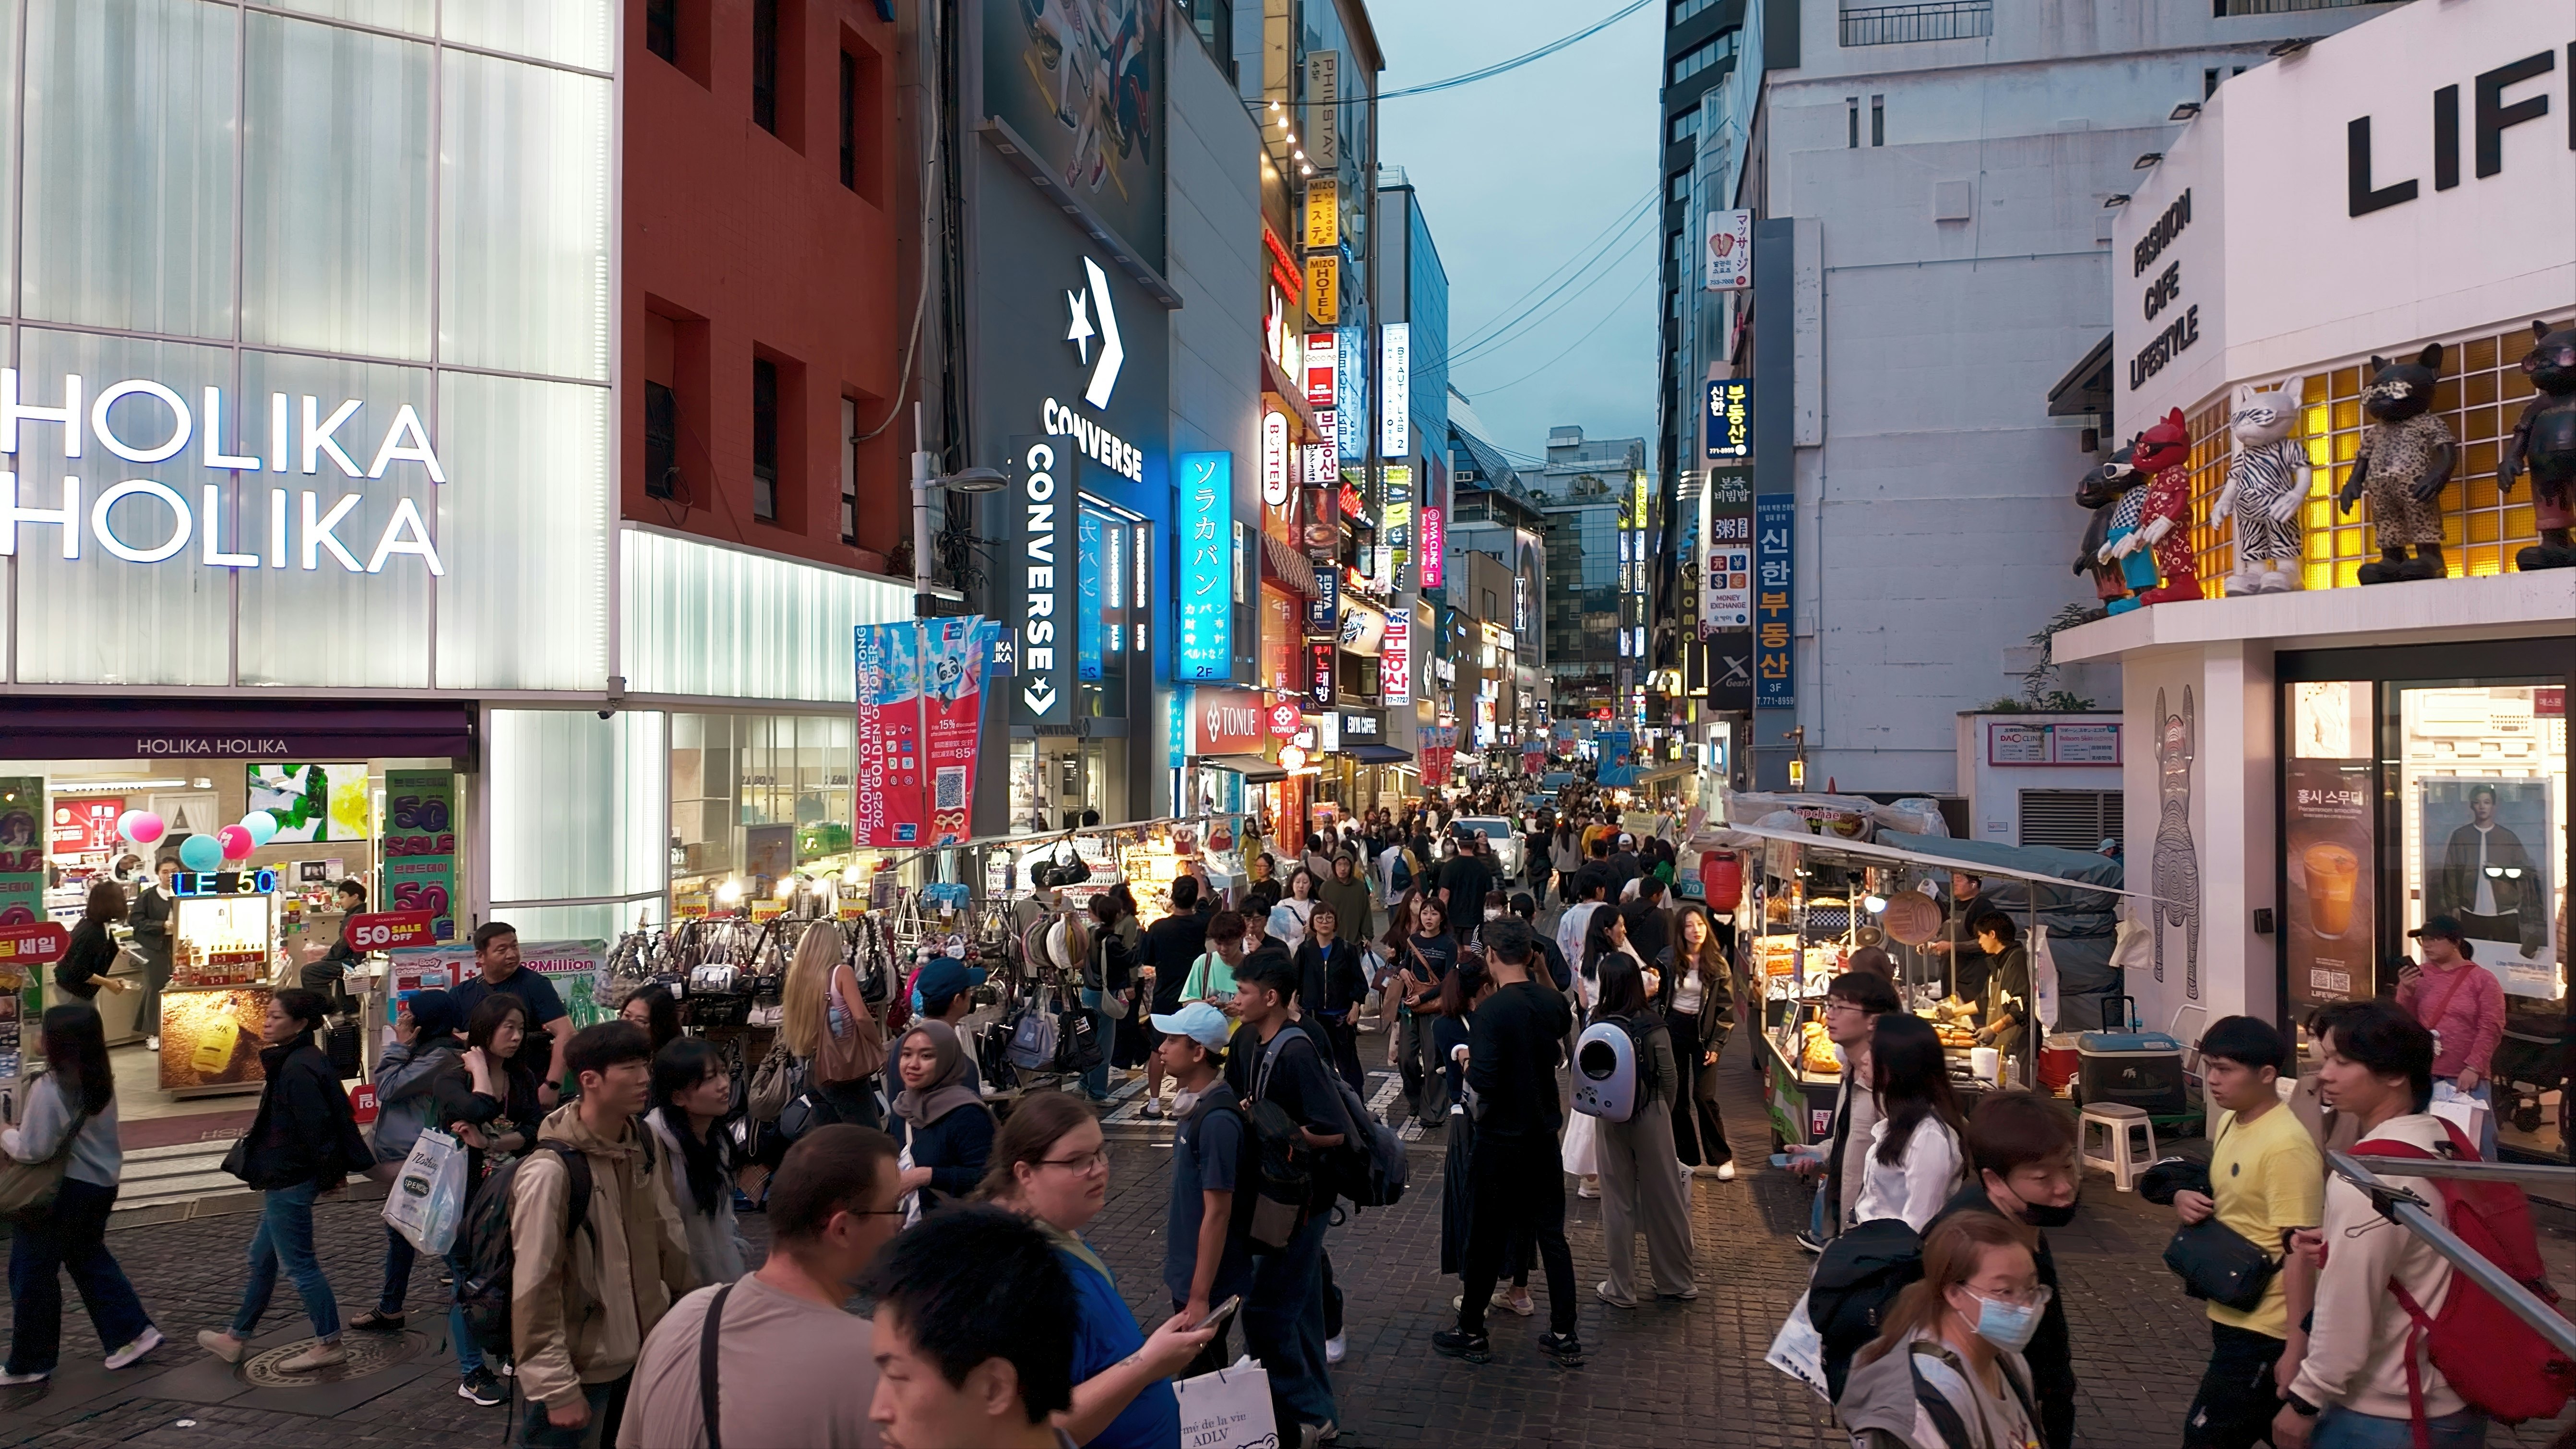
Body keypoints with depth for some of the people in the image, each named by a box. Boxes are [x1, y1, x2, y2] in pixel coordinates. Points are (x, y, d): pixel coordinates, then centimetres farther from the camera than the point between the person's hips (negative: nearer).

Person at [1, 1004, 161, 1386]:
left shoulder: (49, 1089, -22)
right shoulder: (100, 1081, 3)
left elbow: (33, 1149, -21)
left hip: (62, 1190, -8)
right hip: (101, 1183, 8)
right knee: (89, 1259, 22)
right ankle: (133, 1332, 20)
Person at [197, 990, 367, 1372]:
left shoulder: (297, 1069, -23)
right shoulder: (293, 1061, 9)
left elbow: (316, 1126, -25)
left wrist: (328, 1174, -16)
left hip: (288, 1182, -11)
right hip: (283, 1179, 11)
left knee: (299, 1263, 0)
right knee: (262, 1257, 21)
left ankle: (329, 1344, 10)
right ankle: (237, 1338, 36)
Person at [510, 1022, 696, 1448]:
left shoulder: (644, 1146, -2)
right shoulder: (550, 1172, -22)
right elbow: (535, 1290, -19)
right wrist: (556, 1387, -17)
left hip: (644, 1352, 6)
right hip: (581, 1368, -6)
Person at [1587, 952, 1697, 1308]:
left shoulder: (1597, 1026, -13)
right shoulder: (1653, 1026, -12)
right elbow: (1670, 1077, -5)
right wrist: (1665, 1112, 11)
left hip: (1611, 1119, 0)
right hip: (1651, 1118, 0)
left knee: (1617, 1202, 11)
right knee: (1663, 1198, 13)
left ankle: (1620, 1289, 19)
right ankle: (1675, 1282, 27)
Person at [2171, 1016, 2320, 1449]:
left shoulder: (2287, 1147, -22)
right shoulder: (2230, 1122, 5)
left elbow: (2299, 1249, -22)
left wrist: (2296, 1345, -21)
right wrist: (2186, 1197, -2)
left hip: (2264, 1329, -9)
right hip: (2232, 1314, 9)